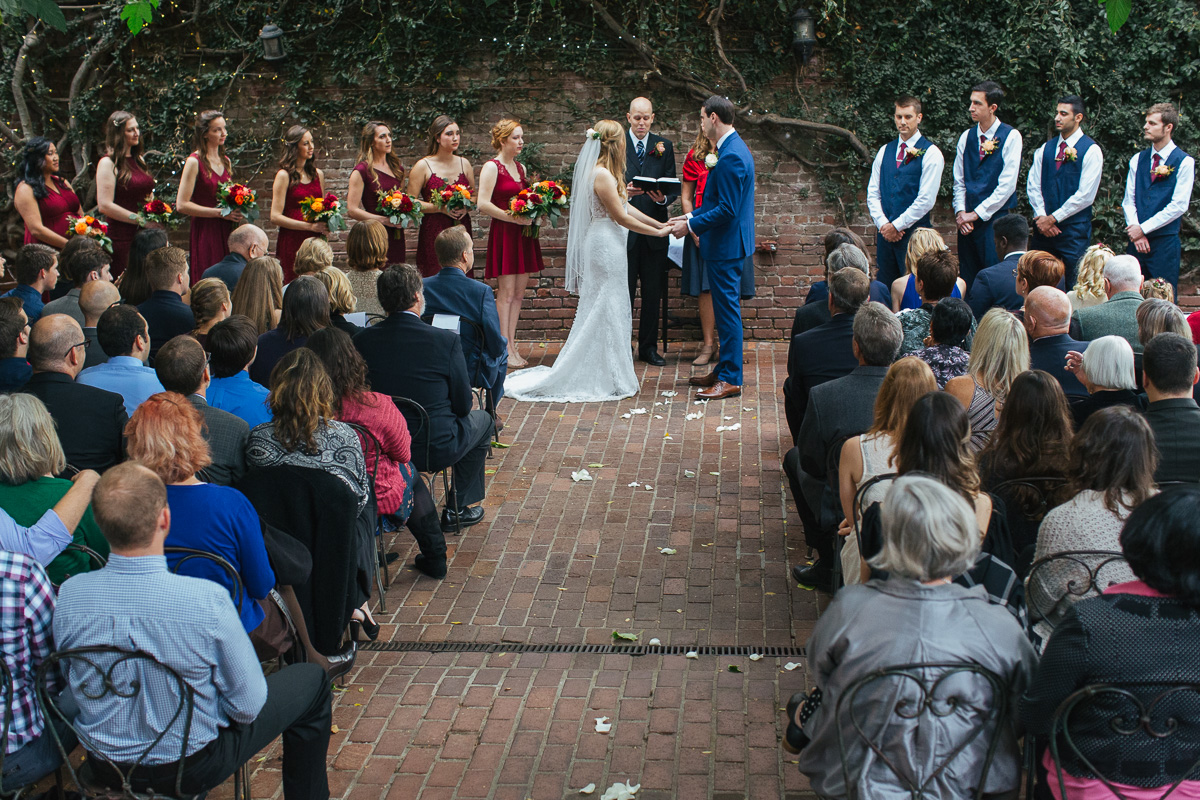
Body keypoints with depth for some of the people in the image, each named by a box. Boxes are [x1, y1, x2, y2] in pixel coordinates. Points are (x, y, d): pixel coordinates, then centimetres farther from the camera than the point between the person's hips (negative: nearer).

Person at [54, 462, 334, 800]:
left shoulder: (69, 595, -19)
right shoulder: (207, 600, -31)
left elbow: (66, 685, -1)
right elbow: (247, 707, -21)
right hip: (191, 768, -4)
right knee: (311, 680, 17)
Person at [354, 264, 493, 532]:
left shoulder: (362, 341, -8)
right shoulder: (446, 341, -17)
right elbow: (463, 405, -8)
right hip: (436, 450, -4)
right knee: (482, 420, 26)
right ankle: (456, 509, 28)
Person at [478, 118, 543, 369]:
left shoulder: (521, 168, 17)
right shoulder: (491, 167, -7)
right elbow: (483, 204, -15)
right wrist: (514, 218, -17)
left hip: (523, 234, 7)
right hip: (503, 233, -7)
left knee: (519, 292, 6)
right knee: (505, 292, -6)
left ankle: (512, 346, 11)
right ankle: (505, 350, -3)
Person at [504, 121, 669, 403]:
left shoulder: (605, 173, 14)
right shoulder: (602, 175, -18)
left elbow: (626, 208, 16)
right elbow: (621, 216, -16)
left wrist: (660, 224, 14)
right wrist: (657, 232, -9)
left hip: (607, 245, 10)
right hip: (606, 245, -10)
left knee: (604, 312, 12)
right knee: (606, 311, -4)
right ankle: (608, 380, 1)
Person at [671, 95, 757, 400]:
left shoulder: (731, 156, -21)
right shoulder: (734, 149, 12)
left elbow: (727, 209, -24)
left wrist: (691, 226, -16)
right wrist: (691, 217, 13)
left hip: (726, 246, -11)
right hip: (727, 243, 11)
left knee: (727, 310, -4)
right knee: (725, 309, 16)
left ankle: (730, 380, 1)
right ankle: (724, 370, 26)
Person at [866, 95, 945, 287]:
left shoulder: (931, 153, -3)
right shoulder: (884, 151, 14)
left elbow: (926, 199, -10)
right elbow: (872, 193, 11)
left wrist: (896, 226, -9)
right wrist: (883, 224, -4)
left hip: (914, 233, -5)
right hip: (885, 233, 5)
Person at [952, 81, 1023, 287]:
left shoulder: (1011, 136, -4)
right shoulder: (966, 137, 11)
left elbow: (1007, 184, -10)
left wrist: (976, 214, -11)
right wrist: (960, 212, -3)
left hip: (996, 218, -5)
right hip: (967, 221, 5)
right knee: (968, 280, 5)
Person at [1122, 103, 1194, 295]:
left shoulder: (1184, 162, -3)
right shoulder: (1137, 160, 12)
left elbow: (1179, 205, -10)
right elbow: (1129, 200, 9)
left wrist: (1143, 229, -11)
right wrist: (1136, 232, -6)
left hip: (1165, 242, -4)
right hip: (1137, 241, 4)